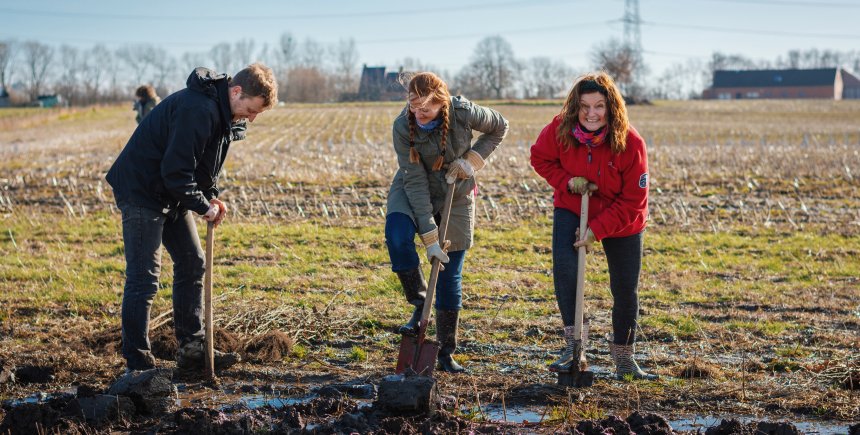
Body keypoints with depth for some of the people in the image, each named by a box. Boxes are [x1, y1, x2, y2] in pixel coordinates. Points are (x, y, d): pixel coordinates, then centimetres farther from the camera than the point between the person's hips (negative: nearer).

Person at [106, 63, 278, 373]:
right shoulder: (198, 110, -28)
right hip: (141, 191, -10)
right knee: (144, 278, -9)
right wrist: (203, 206, -17)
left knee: (192, 264, 12)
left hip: (172, 195, 10)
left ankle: (191, 348, 20)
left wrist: (211, 196, 2)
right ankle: (137, 364, -3)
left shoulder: (224, 114, 5)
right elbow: (175, 169, -29)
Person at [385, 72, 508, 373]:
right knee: (397, 235, -33)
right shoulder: (403, 127, -25)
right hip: (412, 192, 0)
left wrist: (471, 160, -16)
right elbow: (415, 183, -25)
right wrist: (429, 236, -28)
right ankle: (419, 304, -10)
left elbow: (499, 128, -3)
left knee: (450, 275, 2)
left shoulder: (462, 112, -24)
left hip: (456, 193, 1)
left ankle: (446, 353, 15)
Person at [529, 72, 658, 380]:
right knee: (563, 266, -25)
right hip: (572, 208, 1)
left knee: (625, 289, 8)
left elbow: (632, 202, -21)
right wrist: (567, 181, -18)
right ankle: (573, 348, -18)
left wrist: (597, 230, -27)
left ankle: (624, 358, 32)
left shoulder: (630, 143, -28)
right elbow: (540, 158, 0)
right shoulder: (560, 129, -22)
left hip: (620, 221, -1)